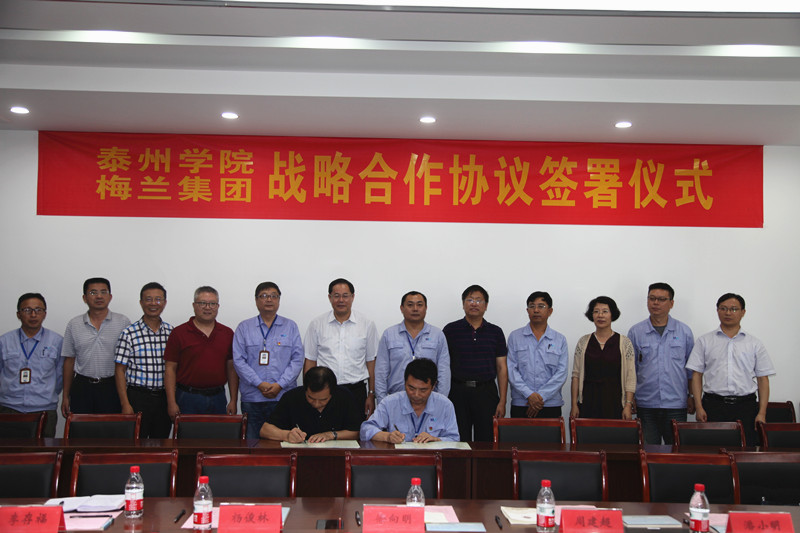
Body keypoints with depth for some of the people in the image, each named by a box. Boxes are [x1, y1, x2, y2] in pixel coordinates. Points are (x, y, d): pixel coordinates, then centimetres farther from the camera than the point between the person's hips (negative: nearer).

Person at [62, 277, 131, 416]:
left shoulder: (123, 322, 2)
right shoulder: (74, 325, 8)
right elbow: (69, 360, 12)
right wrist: (65, 396, 10)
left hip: (112, 388, -1)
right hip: (82, 388, 2)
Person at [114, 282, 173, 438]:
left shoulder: (172, 332, 6)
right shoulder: (129, 333, -4)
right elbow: (120, 370, -4)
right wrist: (125, 404, -10)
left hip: (164, 397, 3)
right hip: (138, 397, -3)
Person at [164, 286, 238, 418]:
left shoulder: (227, 333, 8)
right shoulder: (179, 333, -1)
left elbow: (232, 368, 9)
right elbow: (170, 369, -3)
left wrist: (233, 400, 4)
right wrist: (171, 403, -9)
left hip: (218, 398, 3)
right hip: (188, 398, -3)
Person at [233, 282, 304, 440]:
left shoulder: (290, 326, 11)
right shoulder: (244, 327, 10)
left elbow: (297, 360, 4)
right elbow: (238, 360, 2)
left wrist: (280, 385, -8)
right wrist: (259, 384, -9)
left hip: (283, 396, 0)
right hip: (252, 398, 0)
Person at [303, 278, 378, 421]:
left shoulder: (367, 324, 5)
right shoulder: (316, 324, 5)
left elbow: (371, 362, 7)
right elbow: (310, 361, 7)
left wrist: (371, 395, 3)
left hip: (356, 391, 0)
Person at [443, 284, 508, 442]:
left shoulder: (495, 332, 8)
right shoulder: (450, 330, 4)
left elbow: (502, 368, 7)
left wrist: (502, 401, -1)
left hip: (487, 393, 1)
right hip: (458, 392, -1)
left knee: (487, 442, 1)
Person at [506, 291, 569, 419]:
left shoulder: (560, 340, 8)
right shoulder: (514, 337, 7)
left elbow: (561, 373, 0)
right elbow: (511, 369, -1)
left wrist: (541, 397, -11)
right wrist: (529, 395, -12)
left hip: (551, 405, 1)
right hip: (520, 404, 0)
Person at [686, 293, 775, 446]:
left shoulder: (755, 344, 11)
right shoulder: (704, 341, 9)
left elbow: (763, 379, 8)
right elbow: (696, 375, 6)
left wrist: (762, 413, -2)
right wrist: (699, 407, -4)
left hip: (746, 406, 1)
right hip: (714, 405, 0)